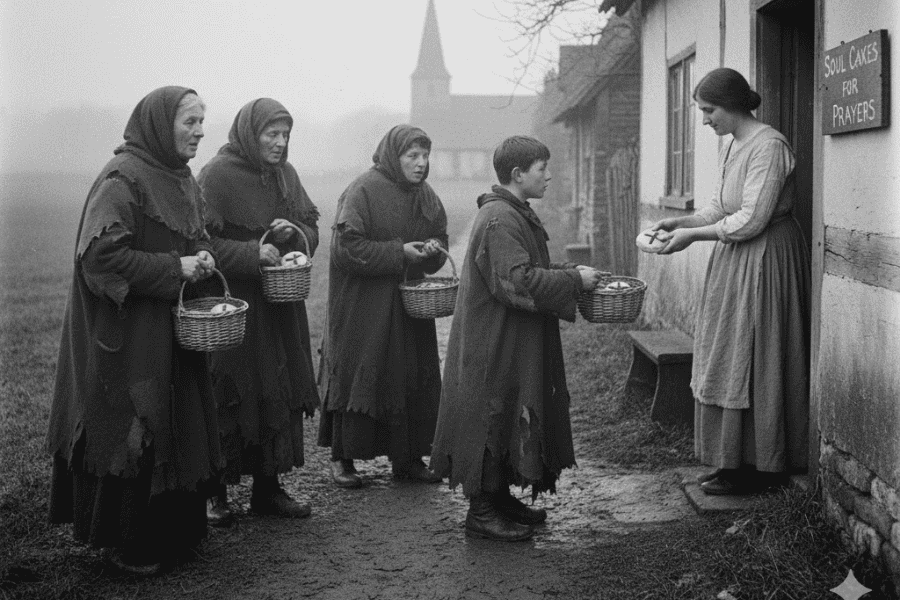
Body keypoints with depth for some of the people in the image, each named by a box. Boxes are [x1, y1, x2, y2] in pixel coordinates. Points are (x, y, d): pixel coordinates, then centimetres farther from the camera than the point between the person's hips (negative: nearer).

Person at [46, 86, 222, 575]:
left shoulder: (182, 179, 11)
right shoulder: (123, 179, -16)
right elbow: (101, 254, -23)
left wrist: (202, 258, 1)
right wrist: (174, 268, -21)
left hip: (173, 331, 9)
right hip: (129, 333, -9)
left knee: (177, 428, 13)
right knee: (133, 432, -2)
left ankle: (172, 531, 25)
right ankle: (124, 544, 11)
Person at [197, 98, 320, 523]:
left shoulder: (285, 174, 10)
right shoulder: (217, 175, -10)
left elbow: (312, 229, 14)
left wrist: (292, 233, -8)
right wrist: (251, 254, -24)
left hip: (279, 309, 6)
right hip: (231, 305, -6)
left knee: (279, 395, 8)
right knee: (229, 397, -1)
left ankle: (268, 487, 19)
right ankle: (215, 494, 11)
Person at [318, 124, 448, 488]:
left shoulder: (426, 196, 10)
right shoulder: (363, 191, -12)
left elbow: (439, 245, 16)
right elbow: (346, 247, -18)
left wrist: (433, 251, -8)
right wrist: (399, 253, -20)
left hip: (410, 305, 6)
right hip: (363, 308, -6)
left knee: (415, 379, 6)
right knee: (358, 377, -2)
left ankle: (407, 457, 17)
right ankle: (341, 458, 10)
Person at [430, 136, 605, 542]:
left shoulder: (515, 214, 14)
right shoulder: (499, 220, -20)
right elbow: (518, 282, -27)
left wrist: (571, 275, 10)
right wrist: (574, 279, -19)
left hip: (516, 344, 11)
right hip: (493, 345, -11)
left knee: (517, 418, 16)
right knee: (494, 419, -4)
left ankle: (500, 497, 28)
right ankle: (482, 512, 5)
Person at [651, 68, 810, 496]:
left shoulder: (768, 146, -18)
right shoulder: (732, 144, 11)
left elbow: (752, 219, -22)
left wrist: (693, 235, -17)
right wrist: (681, 222, 1)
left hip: (765, 260, -9)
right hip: (736, 259, 9)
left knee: (750, 360, -2)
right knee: (730, 360, 11)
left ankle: (759, 467, 9)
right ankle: (735, 461, 20)